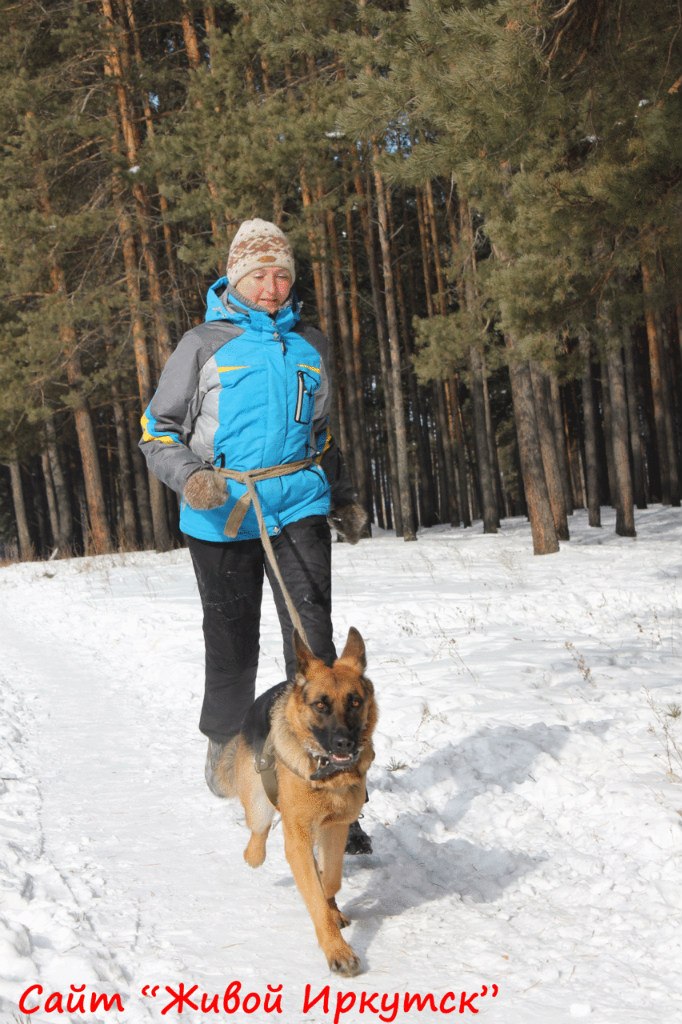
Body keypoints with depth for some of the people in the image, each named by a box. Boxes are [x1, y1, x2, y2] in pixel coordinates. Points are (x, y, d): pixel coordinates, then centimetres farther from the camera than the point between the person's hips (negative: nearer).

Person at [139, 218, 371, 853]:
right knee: (233, 646, 8)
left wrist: (342, 497, 26)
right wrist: (188, 477, -14)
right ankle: (225, 744, 38)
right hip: (222, 515, -2)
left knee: (312, 639, -11)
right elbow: (158, 429, 4)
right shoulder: (204, 345, 3)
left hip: (298, 507, 2)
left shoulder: (309, 344, 16)